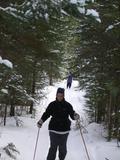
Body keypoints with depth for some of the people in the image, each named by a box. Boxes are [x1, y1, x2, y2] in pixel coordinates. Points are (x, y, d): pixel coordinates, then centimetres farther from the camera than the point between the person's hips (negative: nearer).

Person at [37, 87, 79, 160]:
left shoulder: (67, 105, 1)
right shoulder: (52, 104, 3)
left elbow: (72, 115, 0)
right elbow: (46, 114, 8)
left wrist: (75, 116, -22)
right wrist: (41, 121, -3)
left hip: (64, 130, 1)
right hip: (54, 130, -1)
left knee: (63, 148, 8)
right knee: (53, 147, -7)